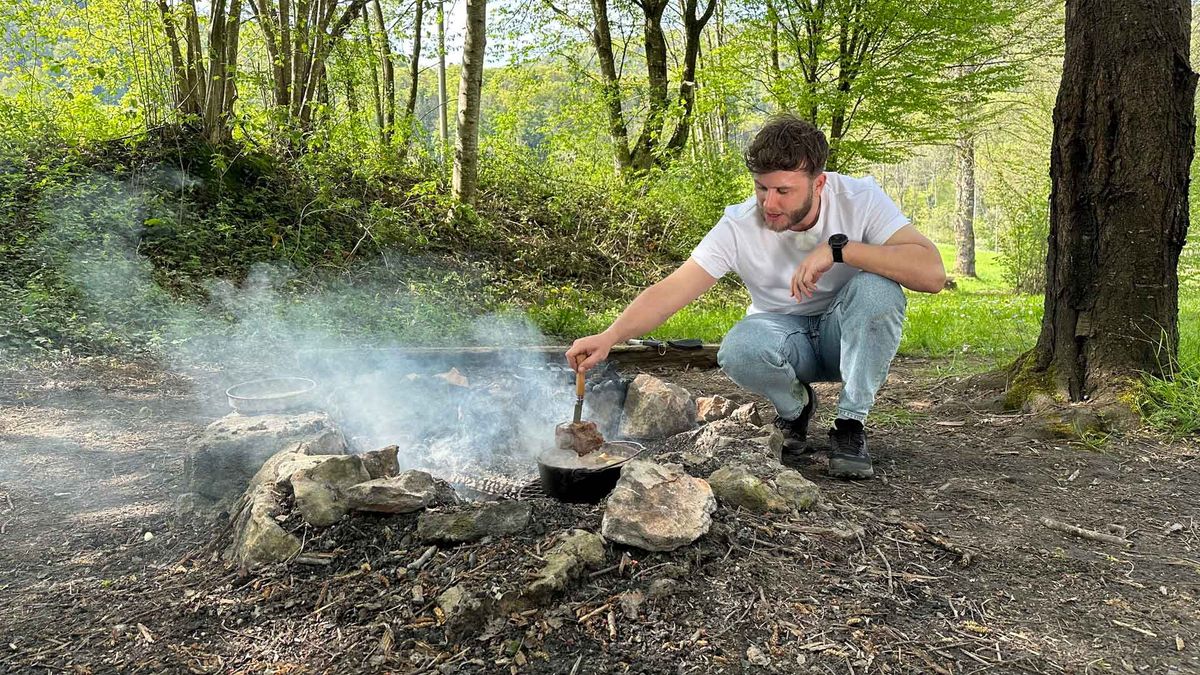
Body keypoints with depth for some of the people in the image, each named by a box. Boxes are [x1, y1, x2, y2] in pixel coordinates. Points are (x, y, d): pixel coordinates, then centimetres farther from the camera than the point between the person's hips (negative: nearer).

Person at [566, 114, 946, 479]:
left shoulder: (860, 199, -20)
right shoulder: (739, 226, -20)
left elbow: (932, 273, -30)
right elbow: (671, 290, -23)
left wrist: (839, 248, -38)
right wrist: (610, 337, -38)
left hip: (850, 337, 0)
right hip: (786, 337, 0)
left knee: (877, 288, -33)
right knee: (738, 352, -34)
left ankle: (850, 426, -15)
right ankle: (795, 407, 2)